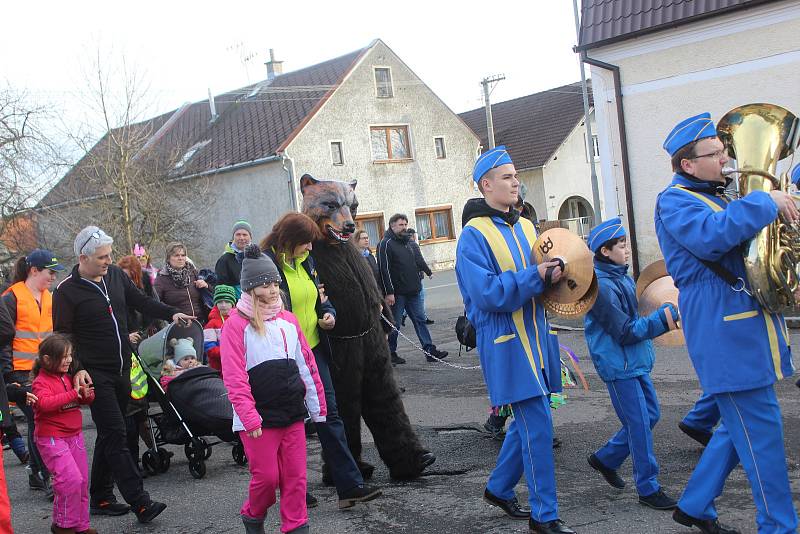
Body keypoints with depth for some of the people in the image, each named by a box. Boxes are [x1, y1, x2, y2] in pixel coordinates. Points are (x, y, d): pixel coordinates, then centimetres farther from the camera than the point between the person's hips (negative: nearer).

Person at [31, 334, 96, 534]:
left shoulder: (70, 378, 11)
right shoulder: (41, 382, -11)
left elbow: (84, 400, 21)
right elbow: (45, 403, -30)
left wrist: (87, 394, -2)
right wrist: (73, 393, -27)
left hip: (74, 436, 8)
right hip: (52, 439, -8)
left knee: (82, 481, 9)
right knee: (71, 479, -17)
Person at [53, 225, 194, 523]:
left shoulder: (116, 275, 6)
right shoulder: (67, 292, -10)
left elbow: (142, 302, 13)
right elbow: (63, 336, -7)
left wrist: (172, 314, -1)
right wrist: (77, 369, -18)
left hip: (122, 370, 7)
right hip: (95, 375, -7)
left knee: (110, 435, 13)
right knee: (115, 435, -10)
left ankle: (100, 498, 23)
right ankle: (140, 503, -12)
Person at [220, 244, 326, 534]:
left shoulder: (288, 320, 8)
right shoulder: (237, 325, -9)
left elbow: (307, 365, 12)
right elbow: (235, 378, -13)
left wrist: (317, 406, 12)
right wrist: (250, 419, -17)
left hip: (292, 414, 5)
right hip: (259, 418, -5)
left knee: (295, 476, 7)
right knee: (266, 476, 2)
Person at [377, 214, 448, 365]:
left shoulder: (405, 242, 17)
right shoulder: (386, 244, -9)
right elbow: (384, 269, -17)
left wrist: (417, 285, 20)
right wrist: (389, 293, -22)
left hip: (412, 292, 8)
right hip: (397, 293, -8)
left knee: (420, 320, 5)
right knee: (394, 324, 1)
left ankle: (430, 350, 5)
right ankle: (390, 354, 12)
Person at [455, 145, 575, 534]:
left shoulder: (525, 226, 12)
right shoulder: (474, 235, -12)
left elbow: (540, 276, 18)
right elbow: (488, 293, -20)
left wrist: (553, 273, -4)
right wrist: (535, 276, -22)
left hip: (533, 336, 8)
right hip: (506, 342, -8)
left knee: (529, 419, 16)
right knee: (537, 424, -7)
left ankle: (499, 488, 34)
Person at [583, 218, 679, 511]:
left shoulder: (622, 277, 10)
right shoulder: (601, 286, -19)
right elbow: (625, 331, -19)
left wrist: (666, 311, 7)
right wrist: (664, 317, -17)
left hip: (636, 361, 9)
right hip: (618, 364, -9)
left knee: (650, 415, 15)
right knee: (639, 424, -4)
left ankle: (605, 459, 29)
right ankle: (649, 489, 7)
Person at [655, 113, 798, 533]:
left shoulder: (718, 197, 19)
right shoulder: (674, 202, -9)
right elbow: (711, 236, -30)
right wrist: (764, 203, -21)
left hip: (745, 329, 10)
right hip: (724, 335, -10)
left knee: (742, 427, 15)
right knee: (761, 432, -6)